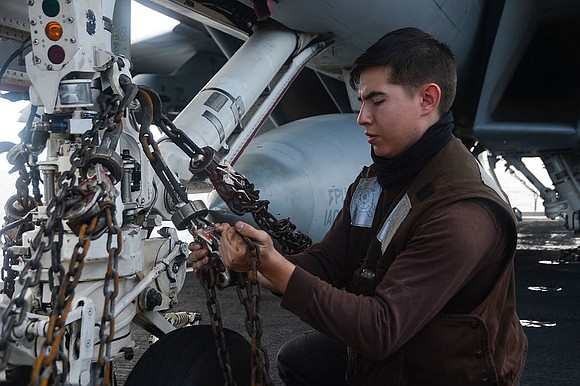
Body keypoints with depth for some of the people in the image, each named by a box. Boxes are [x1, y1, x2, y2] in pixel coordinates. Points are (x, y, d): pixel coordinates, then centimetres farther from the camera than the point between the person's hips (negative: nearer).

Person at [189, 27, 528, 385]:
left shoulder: (464, 213, -31)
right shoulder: (375, 179, -1)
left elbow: (381, 330, -34)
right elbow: (326, 262, -2)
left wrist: (275, 267, -38)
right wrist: (248, 259, -19)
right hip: (386, 351, 8)